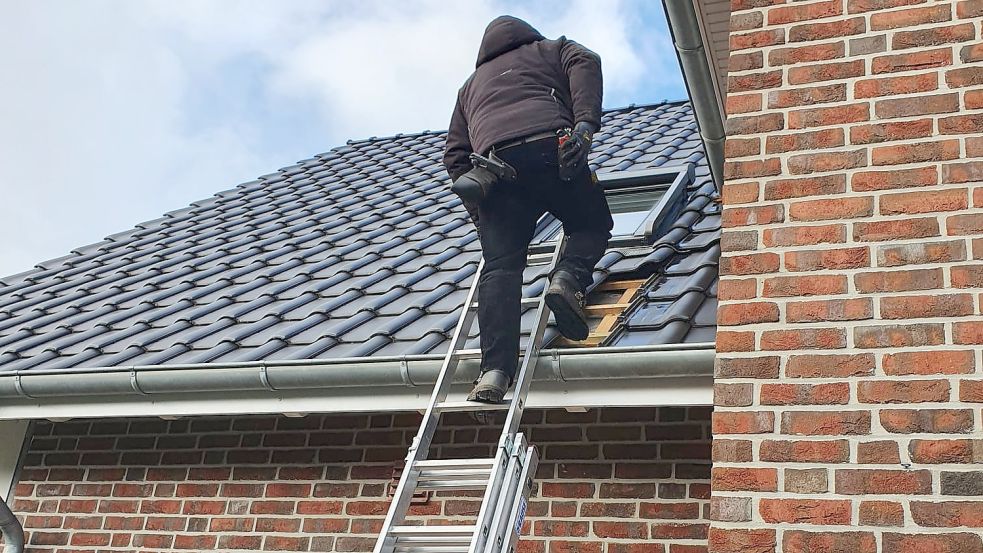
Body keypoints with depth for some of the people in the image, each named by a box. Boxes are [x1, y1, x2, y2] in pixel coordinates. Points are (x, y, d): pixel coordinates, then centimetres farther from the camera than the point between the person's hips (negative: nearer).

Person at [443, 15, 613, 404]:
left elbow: (455, 154, 28)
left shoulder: (472, 84, 40)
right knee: (592, 225, 17)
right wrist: (585, 123, -8)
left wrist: (475, 205, 20)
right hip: (548, 149, -2)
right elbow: (586, 63, 6)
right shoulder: (550, 49, 32)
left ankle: (495, 369, -20)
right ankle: (567, 278, -15)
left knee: (500, 267, -4)